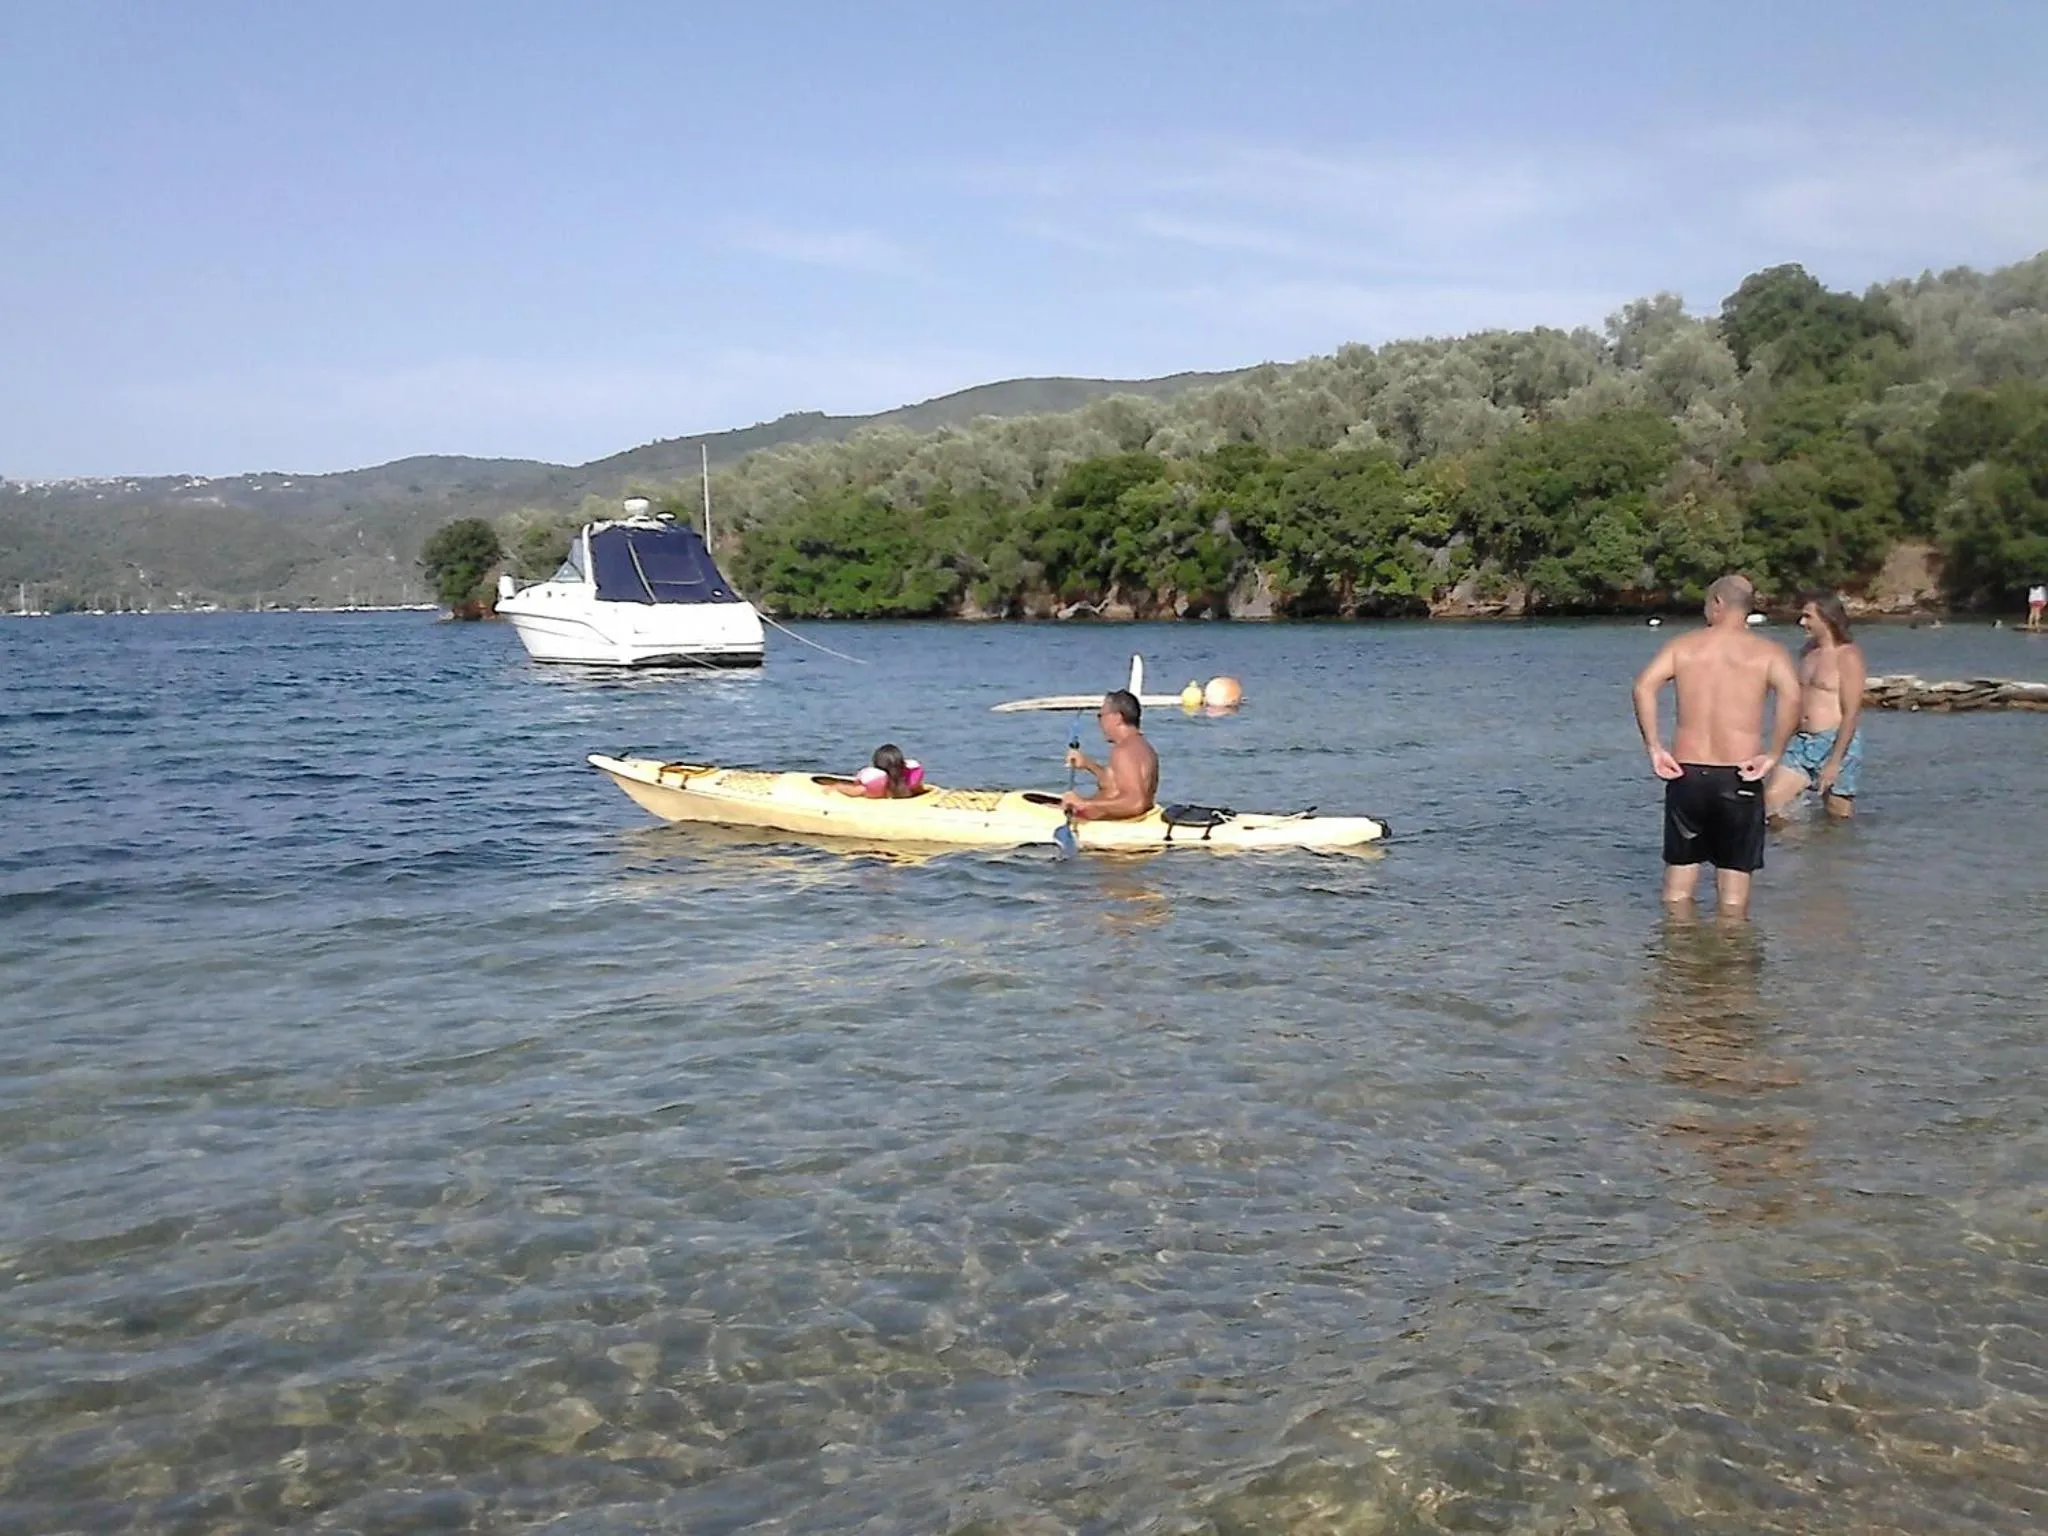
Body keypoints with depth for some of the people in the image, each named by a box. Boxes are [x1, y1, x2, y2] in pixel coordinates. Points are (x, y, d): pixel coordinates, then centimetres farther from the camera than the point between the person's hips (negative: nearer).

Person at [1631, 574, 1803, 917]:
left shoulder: (1683, 645, 6)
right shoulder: (1768, 652, 2)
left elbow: (1644, 686, -10)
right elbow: (1791, 696, -18)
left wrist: (1654, 748, -9)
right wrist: (1773, 755, -13)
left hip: (1687, 772, 1)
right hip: (1738, 776, -1)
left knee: (1679, 878, 13)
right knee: (1735, 876, 10)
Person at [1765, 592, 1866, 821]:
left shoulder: (1848, 656, -9)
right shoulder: (1808, 651, 14)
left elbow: (1851, 713, -14)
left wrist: (1835, 761, -18)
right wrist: (1786, 744, 16)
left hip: (1836, 743, -7)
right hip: (1801, 742, 7)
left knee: (1839, 816, 1)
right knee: (1770, 799, -8)